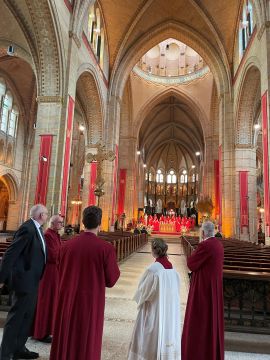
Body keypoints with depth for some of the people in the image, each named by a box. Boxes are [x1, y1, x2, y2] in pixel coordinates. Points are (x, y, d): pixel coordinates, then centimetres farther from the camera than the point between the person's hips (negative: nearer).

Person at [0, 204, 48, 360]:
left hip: (32, 281, 10)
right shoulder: (27, 229, -22)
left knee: (27, 316, 19)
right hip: (24, 280, -10)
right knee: (16, 318, 3)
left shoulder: (37, 229, 7)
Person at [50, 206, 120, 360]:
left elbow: (61, 274, 6)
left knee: (65, 340, 21)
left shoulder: (68, 245, -7)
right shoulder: (106, 248, -18)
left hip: (68, 300, 3)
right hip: (92, 300, -3)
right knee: (87, 341, 16)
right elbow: (111, 280, -10)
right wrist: (115, 267, 9)